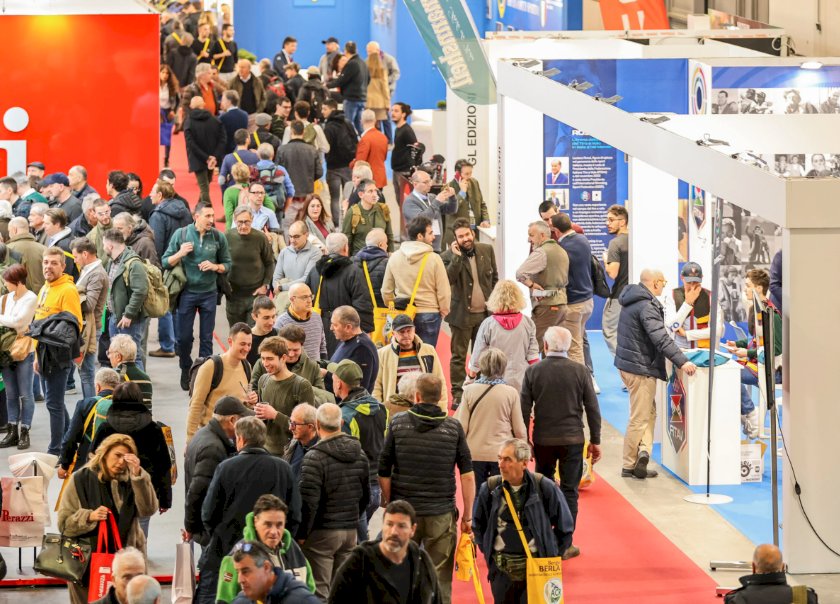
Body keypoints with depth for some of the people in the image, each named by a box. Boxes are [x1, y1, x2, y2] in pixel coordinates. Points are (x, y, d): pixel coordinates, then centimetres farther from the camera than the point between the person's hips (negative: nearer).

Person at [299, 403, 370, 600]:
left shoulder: (315, 458, -15)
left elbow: (308, 502, -17)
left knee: (319, 591, -2)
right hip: (350, 532, 6)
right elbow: (365, 496, 16)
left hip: (322, 532, -6)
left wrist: (301, 534, -8)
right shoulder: (359, 455, 7)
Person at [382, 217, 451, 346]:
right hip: (428, 314, -3)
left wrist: (393, 308, 21)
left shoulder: (394, 258, 1)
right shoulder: (433, 259, -12)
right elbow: (444, 291, -8)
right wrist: (443, 311, 7)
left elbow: (386, 291, 7)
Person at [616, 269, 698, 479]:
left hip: (628, 364, 10)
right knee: (640, 418, -1)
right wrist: (681, 361, -32)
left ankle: (643, 451, -1)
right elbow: (660, 338, -28)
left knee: (649, 413, 16)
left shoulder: (632, 301, 12)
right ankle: (629, 466, 5)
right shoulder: (646, 306, -19)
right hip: (641, 368, -10)